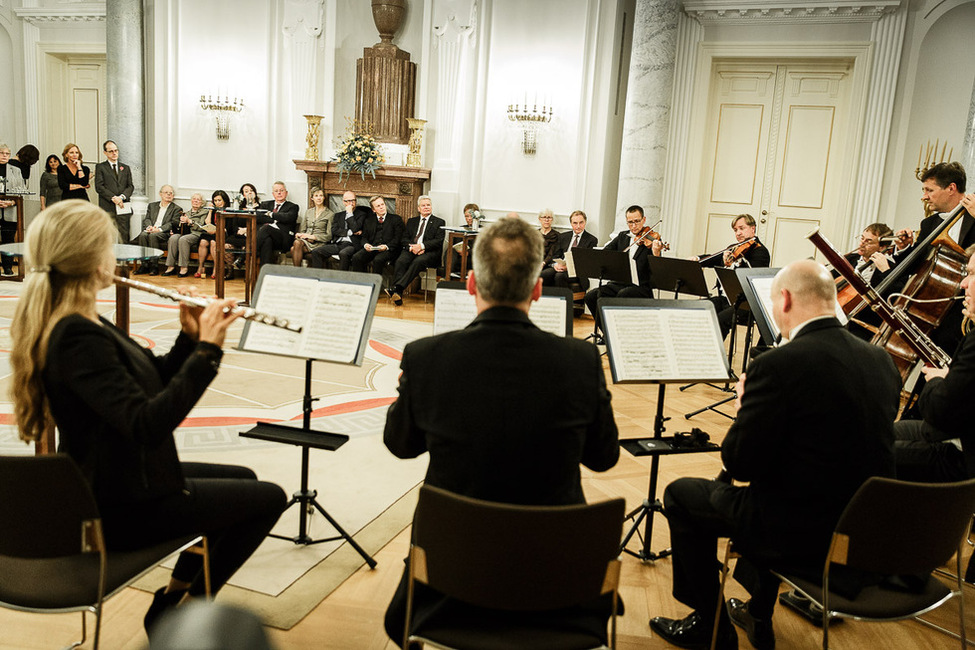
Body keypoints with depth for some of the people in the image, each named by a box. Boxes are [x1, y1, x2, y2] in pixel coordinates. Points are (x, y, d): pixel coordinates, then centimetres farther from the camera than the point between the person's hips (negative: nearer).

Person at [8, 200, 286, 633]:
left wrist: (190, 338, -8)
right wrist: (206, 350, -35)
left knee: (242, 479, 24)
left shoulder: (81, 323, 3)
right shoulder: (78, 337, -28)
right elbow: (147, 424, -38)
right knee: (269, 498, 2)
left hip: (109, 481, 10)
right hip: (122, 509, -10)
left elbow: (155, 382, 8)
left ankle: (175, 592, 30)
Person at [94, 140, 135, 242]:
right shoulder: (100, 167, 8)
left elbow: (130, 186, 11)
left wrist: (122, 196, -8)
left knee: (125, 239, -3)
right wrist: (113, 198, -13)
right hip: (107, 208, -3)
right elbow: (99, 187, -1)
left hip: (123, 208, 3)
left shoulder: (125, 168, 20)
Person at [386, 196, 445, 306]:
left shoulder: (439, 222, 14)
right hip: (411, 250, 3)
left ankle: (397, 288, -45)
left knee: (418, 261, -36)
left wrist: (422, 246, -14)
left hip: (429, 252, -3)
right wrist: (411, 247, -9)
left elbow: (438, 241, 0)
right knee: (400, 261, -30)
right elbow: (404, 239, 15)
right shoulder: (411, 221, 26)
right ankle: (397, 296, -40)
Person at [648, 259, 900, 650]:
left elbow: (740, 464, -19)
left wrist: (745, 407, -1)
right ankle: (758, 617, 42)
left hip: (804, 537, -7)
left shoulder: (778, 365, -23)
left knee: (681, 496, 13)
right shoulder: (882, 361, 0)